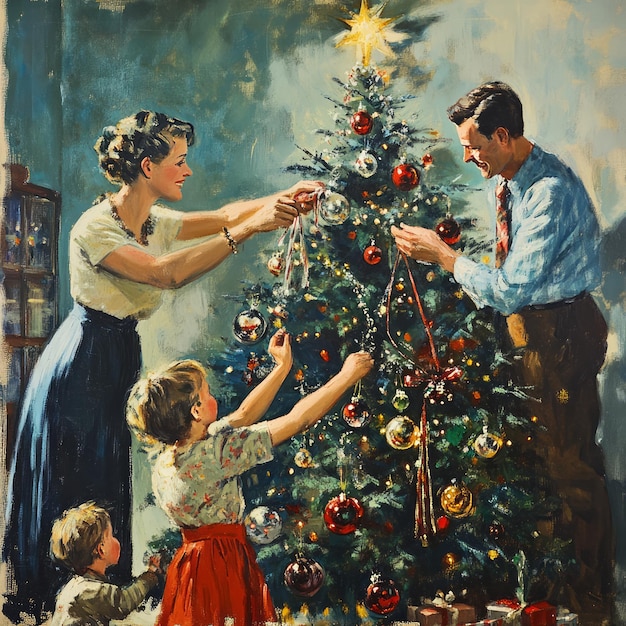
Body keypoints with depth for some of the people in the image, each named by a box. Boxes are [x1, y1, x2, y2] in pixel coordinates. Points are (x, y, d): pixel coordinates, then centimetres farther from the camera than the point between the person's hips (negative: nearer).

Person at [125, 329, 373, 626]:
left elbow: (243, 414, 12)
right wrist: (347, 376, -8)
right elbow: (296, 420, -18)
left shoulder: (171, 452, 2)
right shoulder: (213, 454, -23)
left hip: (192, 565, 9)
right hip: (224, 570, -9)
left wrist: (283, 366, 14)